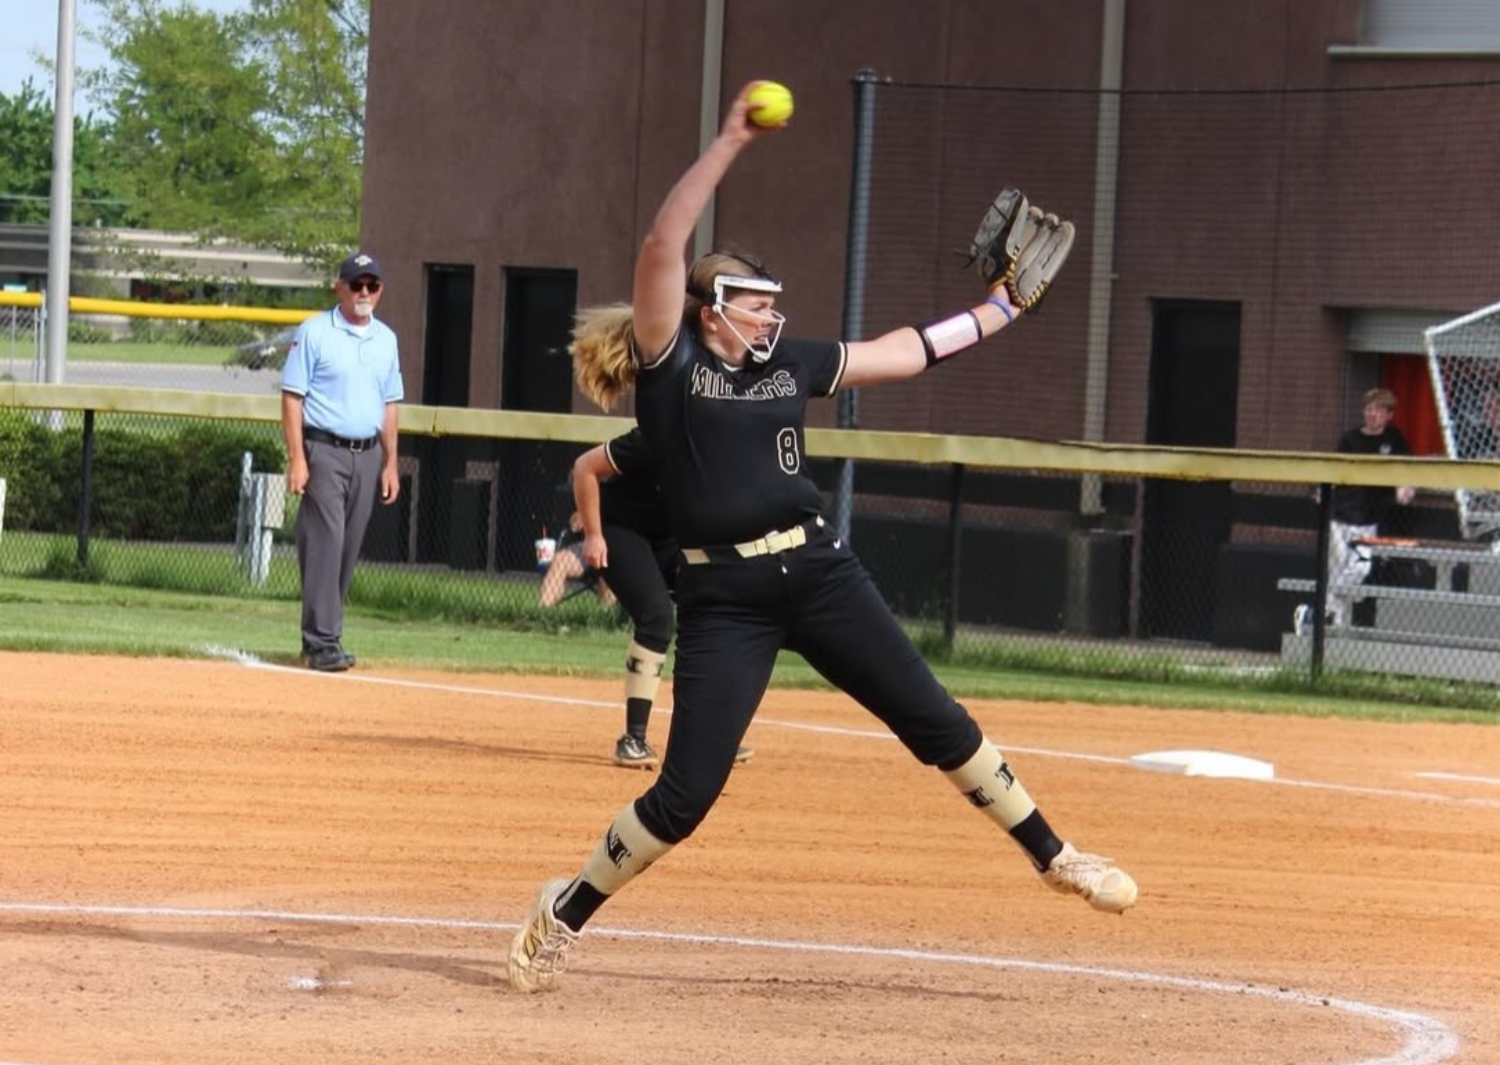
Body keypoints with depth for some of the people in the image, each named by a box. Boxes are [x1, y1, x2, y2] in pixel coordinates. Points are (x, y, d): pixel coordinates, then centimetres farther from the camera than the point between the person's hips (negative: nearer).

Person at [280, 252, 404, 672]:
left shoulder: (386, 339, 13)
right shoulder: (314, 332, -4)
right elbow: (292, 397, -7)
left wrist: (390, 463, 12)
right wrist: (297, 460, -15)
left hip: (368, 455, 6)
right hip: (325, 451, -6)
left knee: (349, 549, 7)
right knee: (325, 545, -11)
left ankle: (322, 634, 14)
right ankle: (323, 642, -12)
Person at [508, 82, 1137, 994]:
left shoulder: (789, 365, 12)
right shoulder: (670, 364, -3)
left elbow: (900, 353, 21)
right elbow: (664, 248, -15)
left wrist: (1000, 309, 22)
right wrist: (730, 145, -19)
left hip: (819, 570, 5)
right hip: (723, 598, -5)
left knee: (935, 721, 4)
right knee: (688, 791, -7)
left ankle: (1053, 856, 16)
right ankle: (567, 911, 12)